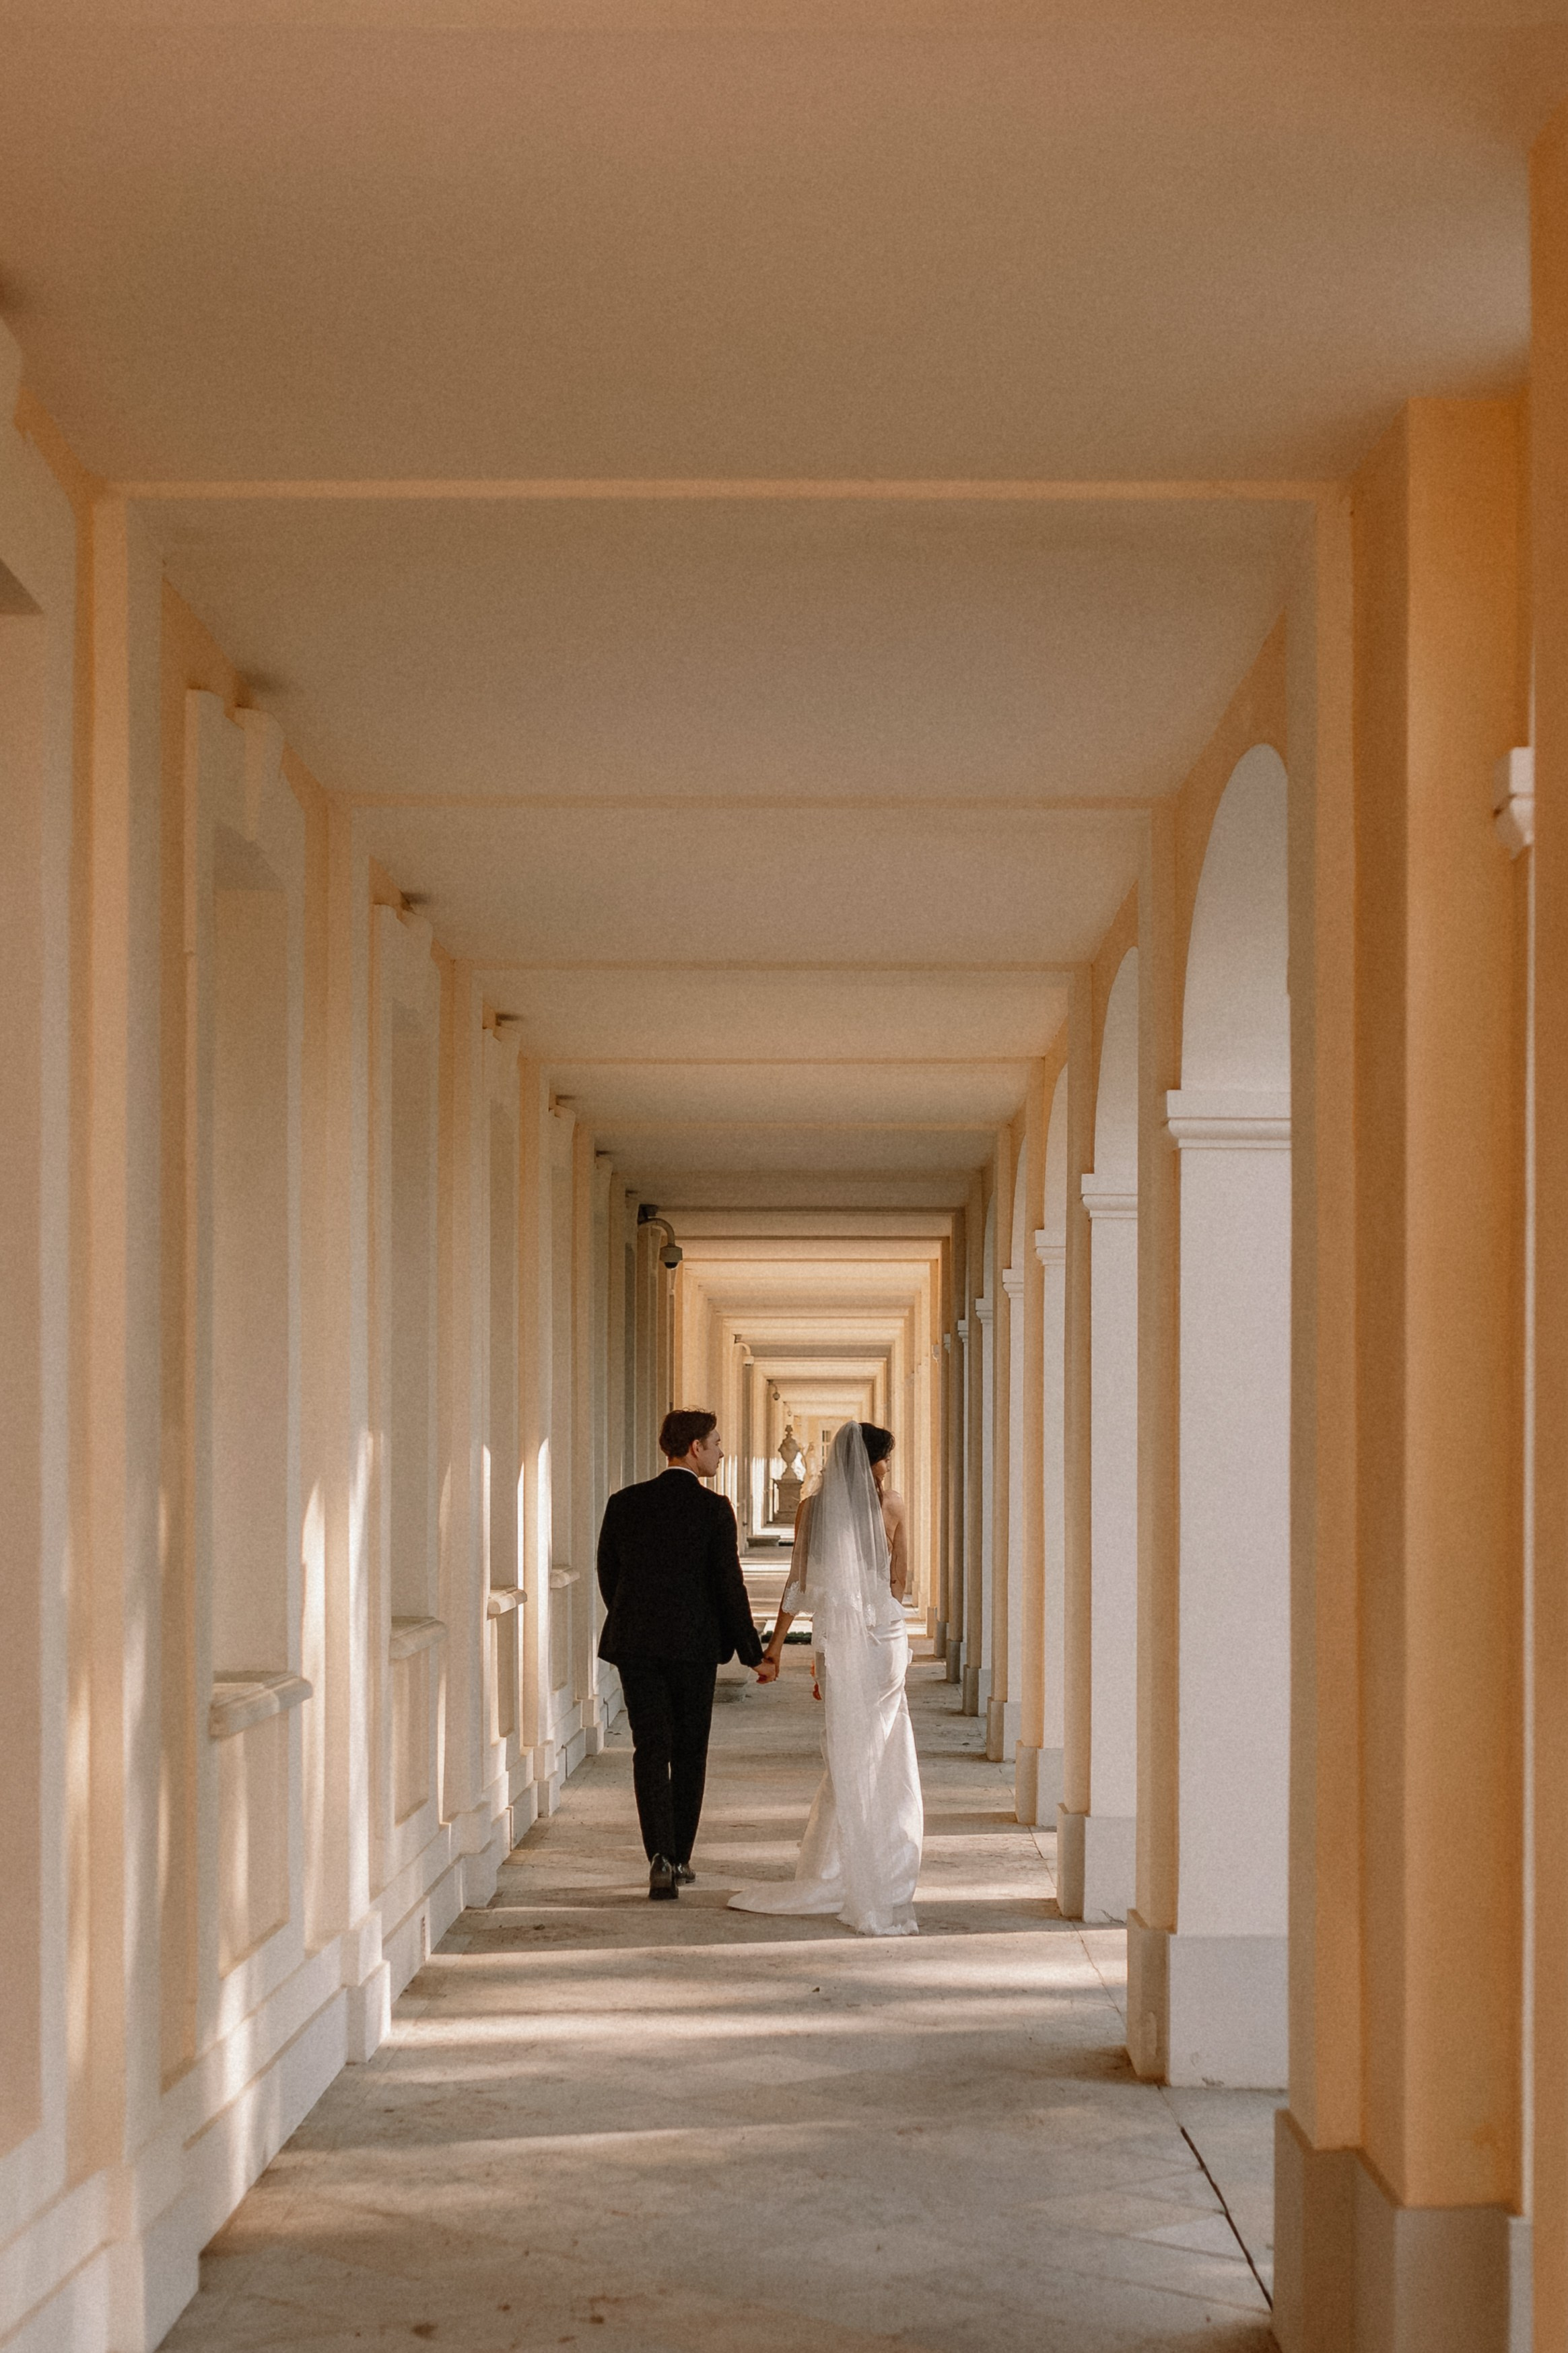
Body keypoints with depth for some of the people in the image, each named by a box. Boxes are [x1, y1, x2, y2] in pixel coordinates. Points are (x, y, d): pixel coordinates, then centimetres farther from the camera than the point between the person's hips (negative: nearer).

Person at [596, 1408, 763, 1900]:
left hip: (635, 1643, 2)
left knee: (650, 1750, 1)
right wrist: (751, 1649, 1)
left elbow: (608, 1577, 8)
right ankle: (680, 1859, 18)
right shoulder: (713, 1509, -9)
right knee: (689, 1753, 12)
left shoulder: (624, 1504, 1)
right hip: (694, 1644, -2)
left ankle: (661, 1857, -16)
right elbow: (729, 1585, -8)